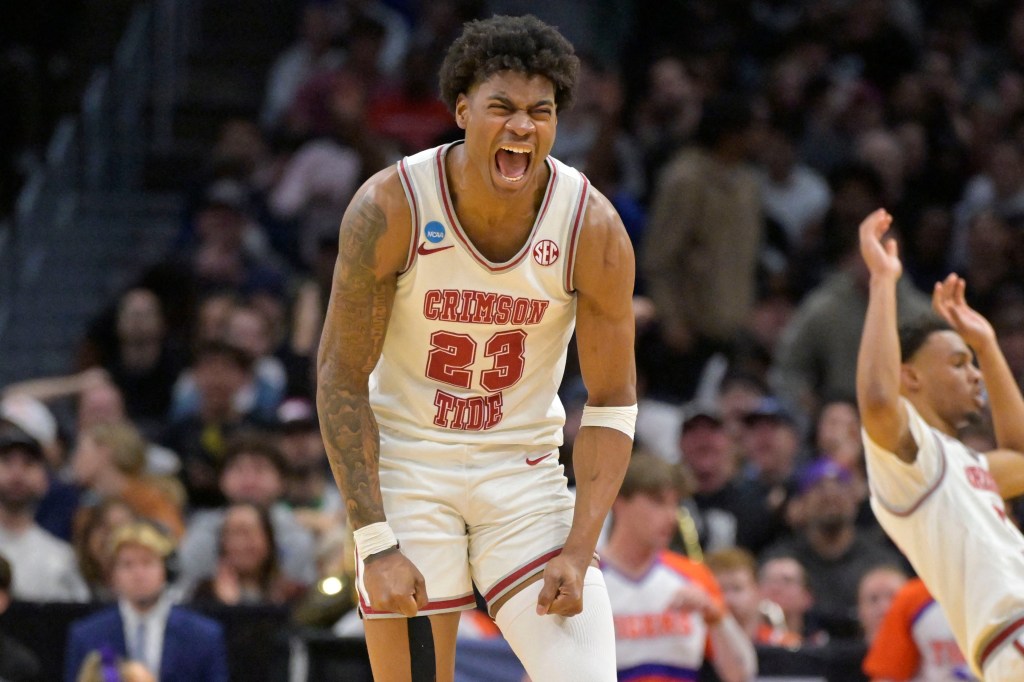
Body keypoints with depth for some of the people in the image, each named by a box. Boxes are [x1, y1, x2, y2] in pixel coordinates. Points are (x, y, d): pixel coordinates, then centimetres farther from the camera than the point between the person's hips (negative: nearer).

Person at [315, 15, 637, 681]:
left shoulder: (594, 228, -14)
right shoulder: (391, 208, -18)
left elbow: (612, 404, -6)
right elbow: (342, 381, -12)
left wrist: (578, 551, -16)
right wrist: (376, 545, -18)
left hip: (524, 470, 1)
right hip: (406, 464, -1)